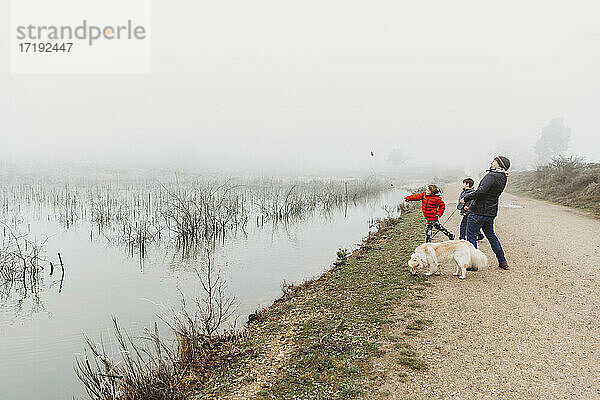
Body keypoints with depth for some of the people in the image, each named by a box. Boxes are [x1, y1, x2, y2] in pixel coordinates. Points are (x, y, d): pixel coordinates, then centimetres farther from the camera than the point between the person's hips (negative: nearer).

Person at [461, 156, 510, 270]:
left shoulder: (491, 176, -17)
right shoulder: (503, 178, 10)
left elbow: (481, 191, -30)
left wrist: (466, 198, -23)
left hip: (479, 211, -9)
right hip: (491, 212, 9)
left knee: (471, 236, 1)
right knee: (491, 235, 23)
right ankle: (502, 261, 28)